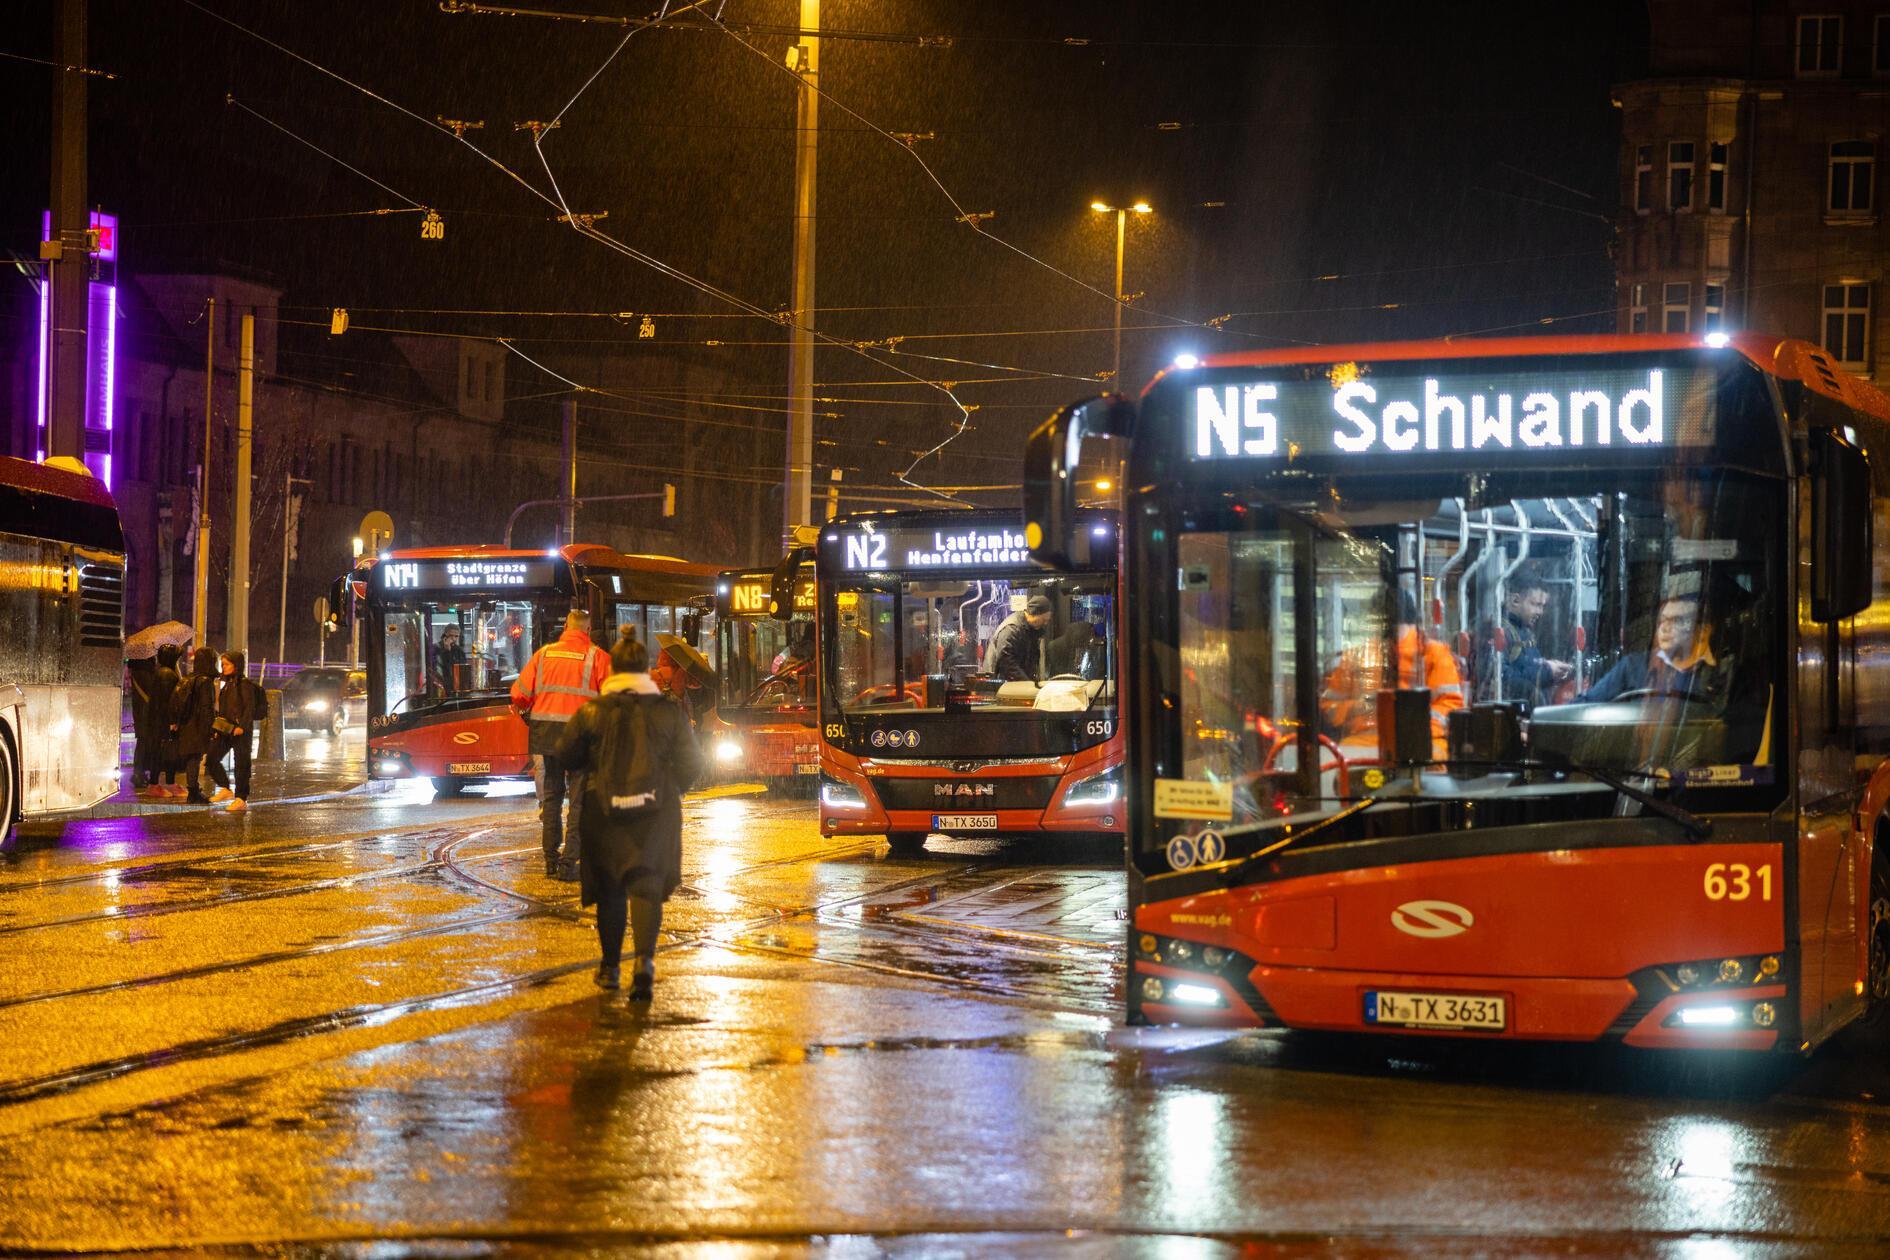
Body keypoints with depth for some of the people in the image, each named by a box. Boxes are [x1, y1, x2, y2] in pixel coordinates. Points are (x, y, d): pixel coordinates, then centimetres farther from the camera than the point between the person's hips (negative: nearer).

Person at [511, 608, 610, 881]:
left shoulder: (544, 653, 8)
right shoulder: (597, 656, -2)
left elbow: (519, 694, 6)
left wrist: (530, 718, 23)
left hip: (545, 732, 4)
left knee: (551, 795, 16)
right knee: (579, 799, 1)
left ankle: (551, 859, 18)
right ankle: (568, 863, -4)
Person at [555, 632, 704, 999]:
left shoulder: (592, 711, -5)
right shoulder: (670, 710, -3)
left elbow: (566, 755, 4)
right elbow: (691, 763, 1)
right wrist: (672, 789, 19)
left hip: (605, 808, 0)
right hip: (657, 810, 0)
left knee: (610, 889, 13)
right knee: (646, 884, -3)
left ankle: (610, 966, 21)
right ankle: (644, 958, -24)